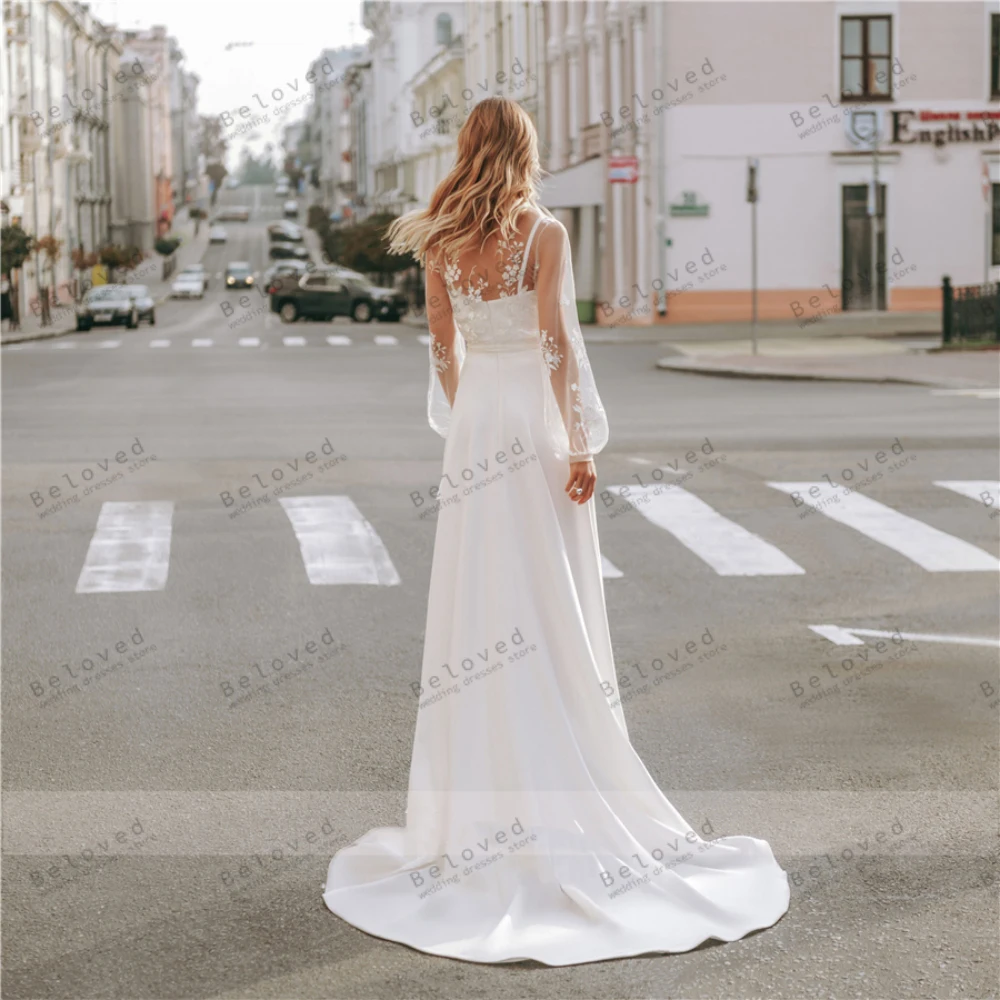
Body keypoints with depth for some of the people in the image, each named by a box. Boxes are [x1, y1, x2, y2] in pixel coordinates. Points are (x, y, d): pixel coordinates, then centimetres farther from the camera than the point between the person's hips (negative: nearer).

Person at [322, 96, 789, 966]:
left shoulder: (440, 241, 4)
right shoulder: (543, 233, -9)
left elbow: (443, 347, 10)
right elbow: (557, 342, -14)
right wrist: (580, 443, -12)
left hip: (473, 424, 4)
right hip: (534, 419, -4)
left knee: (481, 608, 8)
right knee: (550, 611, 2)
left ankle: (484, 799, 13)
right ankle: (565, 799, 7)